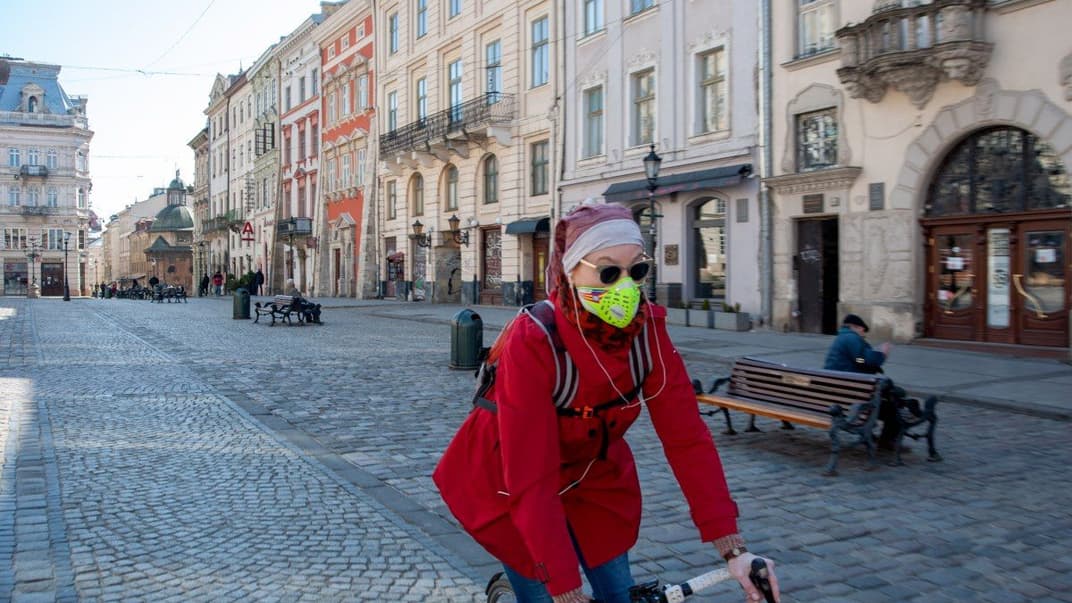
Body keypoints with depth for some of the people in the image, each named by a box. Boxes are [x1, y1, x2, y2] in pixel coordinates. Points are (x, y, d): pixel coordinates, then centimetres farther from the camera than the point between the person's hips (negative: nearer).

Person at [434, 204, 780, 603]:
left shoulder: (647, 328, -20)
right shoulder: (533, 341, -33)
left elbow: (687, 437, -20)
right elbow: (532, 482, -34)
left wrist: (733, 548, -25)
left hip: (590, 472, 4)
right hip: (512, 480, -4)